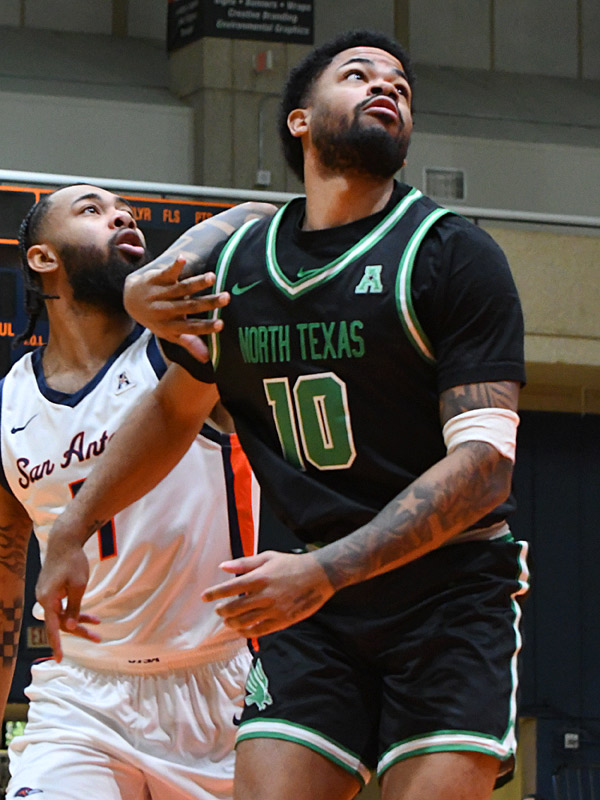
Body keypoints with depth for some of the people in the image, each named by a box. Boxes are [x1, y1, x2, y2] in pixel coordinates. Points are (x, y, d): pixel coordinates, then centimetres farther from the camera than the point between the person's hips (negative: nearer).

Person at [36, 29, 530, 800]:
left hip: (451, 588, -3)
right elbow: (174, 406, 28)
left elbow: (483, 462, -15)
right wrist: (71, 530, 26)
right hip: (312, 599, 3)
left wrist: (323, 573, -25)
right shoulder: (235, 266, 8)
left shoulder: (452, 255, -7)